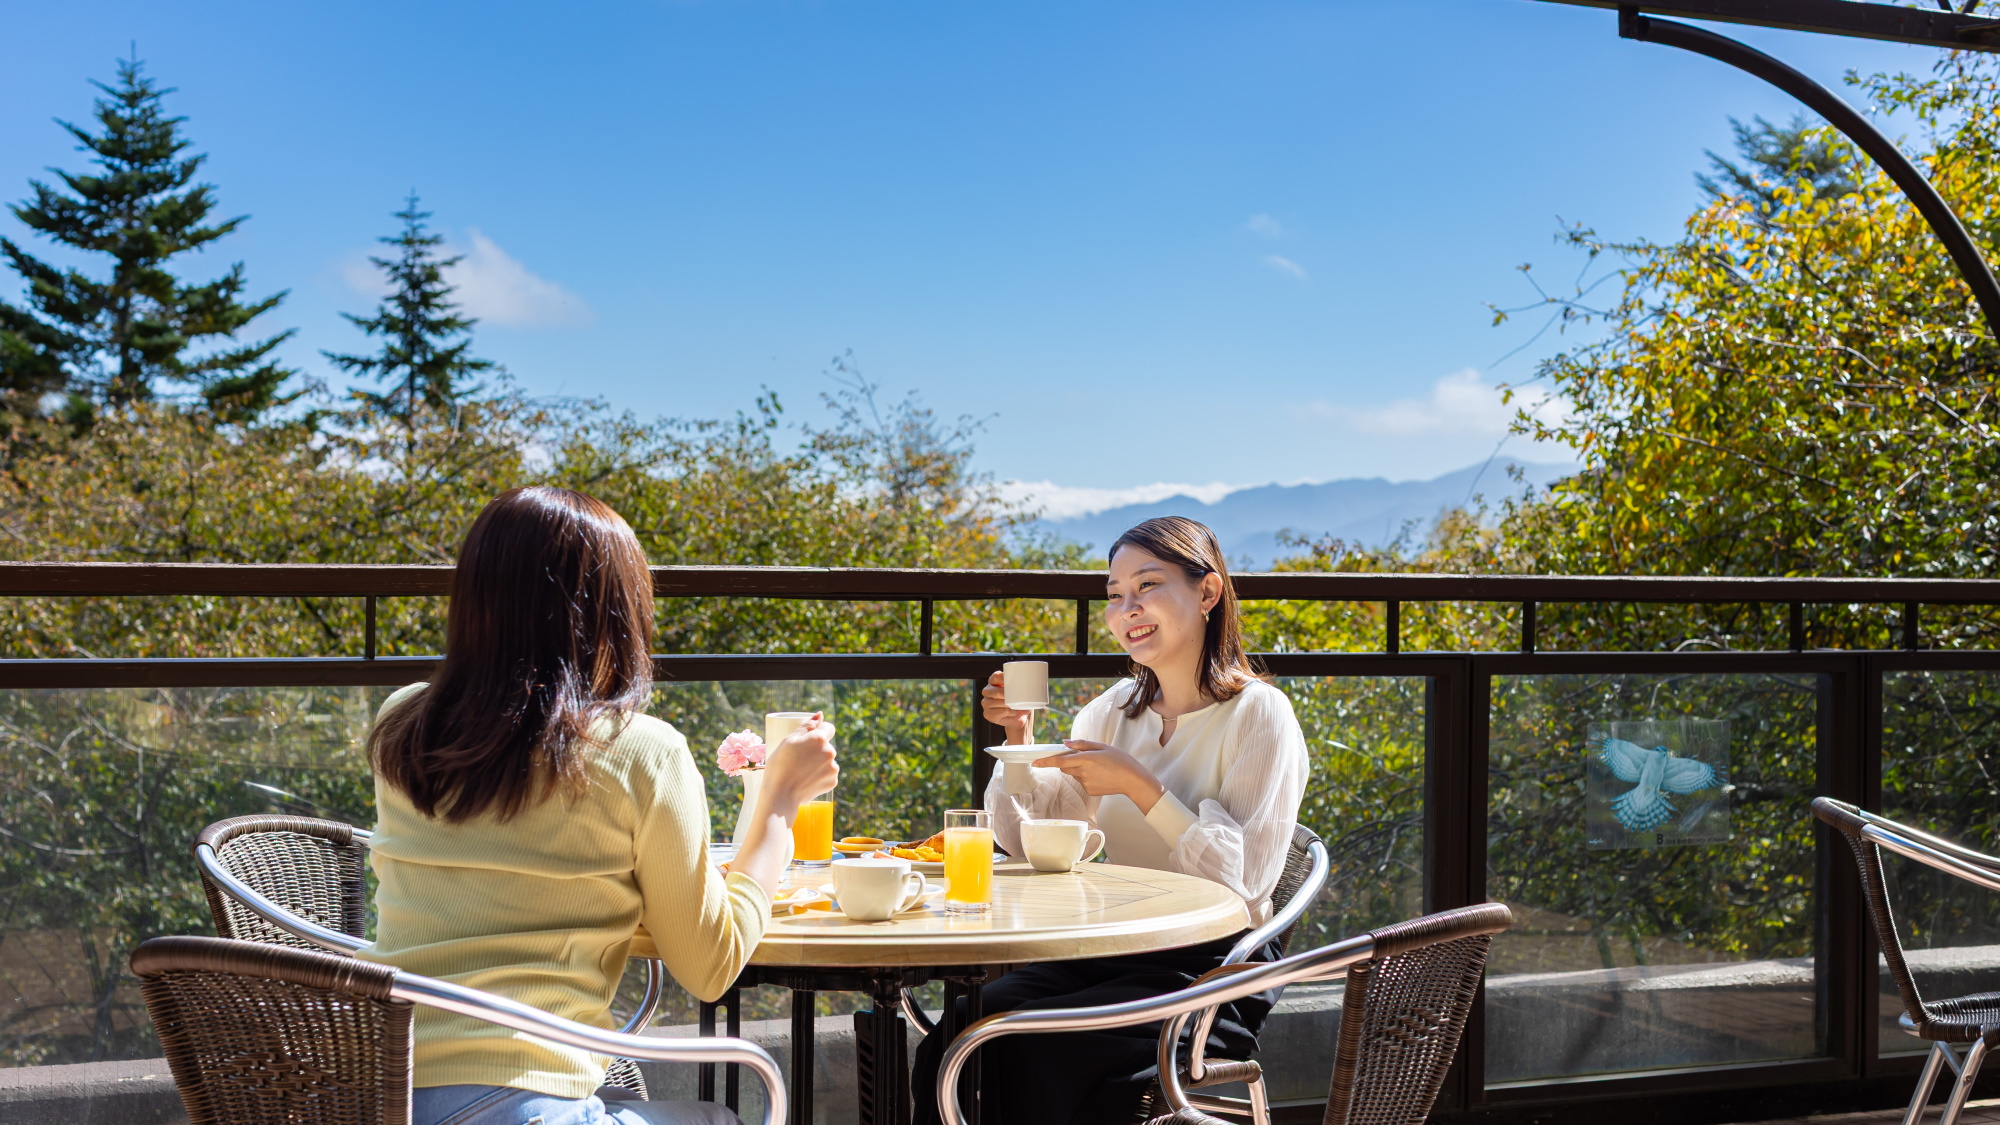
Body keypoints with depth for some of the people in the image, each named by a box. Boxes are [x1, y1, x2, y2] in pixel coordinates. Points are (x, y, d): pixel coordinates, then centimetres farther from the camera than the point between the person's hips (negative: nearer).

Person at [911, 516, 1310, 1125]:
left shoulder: (1258, 715, -5)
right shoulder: (1113, 712, 13)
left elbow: (1242, 881, -13)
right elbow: (1030, 843, 14)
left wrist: (1140, 787, -19)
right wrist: (1018, 742, -2)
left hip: (1212, 970, -5)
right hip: (1110, 954, 5)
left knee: (1029, 1044, -28)